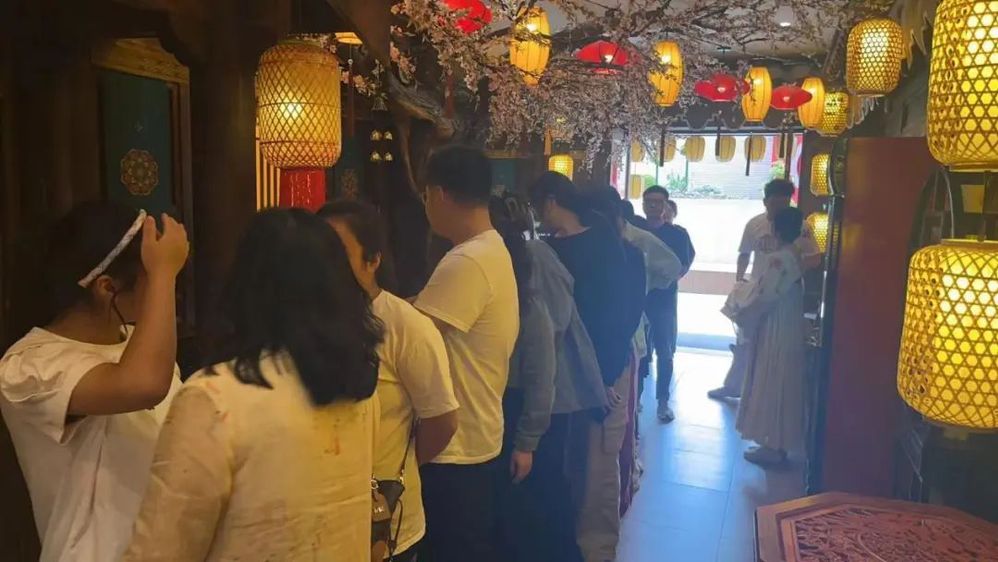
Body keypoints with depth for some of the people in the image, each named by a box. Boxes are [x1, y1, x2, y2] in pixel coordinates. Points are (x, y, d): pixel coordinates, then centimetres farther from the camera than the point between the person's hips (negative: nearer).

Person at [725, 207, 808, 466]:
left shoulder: (778, 259, -20)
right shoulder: (793, 256, 8)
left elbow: (762, 297, -19)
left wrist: (736, 311, -3)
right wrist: (742, 307, 16)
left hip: (776, 334, -9)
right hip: (785, 331, 9)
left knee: (771, 387, 0)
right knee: (778, 387, 15)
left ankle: (773, 446, 9)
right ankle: (775, 443, 25)